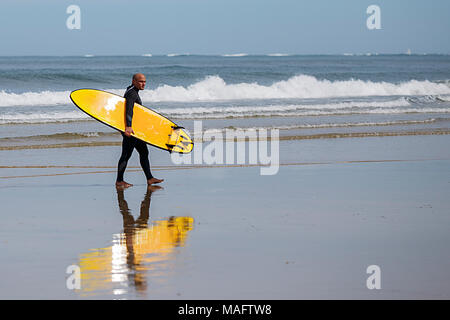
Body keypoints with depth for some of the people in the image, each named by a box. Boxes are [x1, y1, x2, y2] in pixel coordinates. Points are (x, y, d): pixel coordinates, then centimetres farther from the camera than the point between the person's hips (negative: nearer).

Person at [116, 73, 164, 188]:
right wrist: (128, 126, -41)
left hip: (135, 129, 11)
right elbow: (129, 110, -30)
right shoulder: (132, 93, -15)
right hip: (130, 129, -11)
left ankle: (149, 178, 13)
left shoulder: (133, 91, 18)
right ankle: (119, 181, -3)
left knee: (144, 152, 11)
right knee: (126, 154, -7)